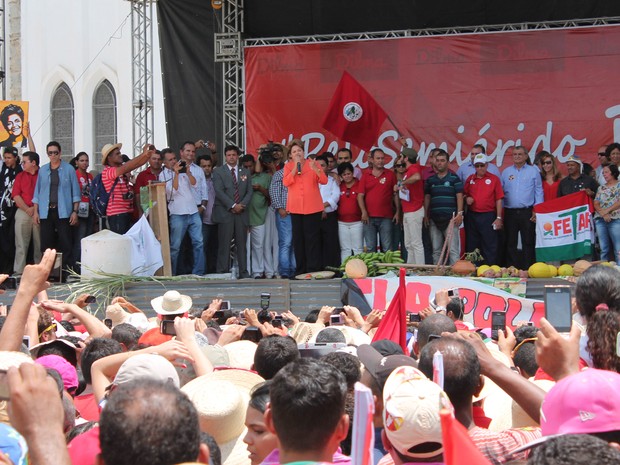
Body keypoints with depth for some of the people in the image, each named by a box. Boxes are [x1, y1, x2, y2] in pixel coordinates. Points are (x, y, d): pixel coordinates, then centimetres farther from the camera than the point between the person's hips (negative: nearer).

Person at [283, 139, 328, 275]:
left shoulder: (312, 163, 5)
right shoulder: (288, 166, 7)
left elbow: (324, 181, -5)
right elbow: (286, 182, -10)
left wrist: (315, 169, -21)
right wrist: (296, 167, -13)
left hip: (313, 207, -2)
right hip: (295, 208, 2)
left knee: (312, 238, -5)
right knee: (298, 238, 3)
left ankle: (313, 269, -5)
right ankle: (300, 270, 7)